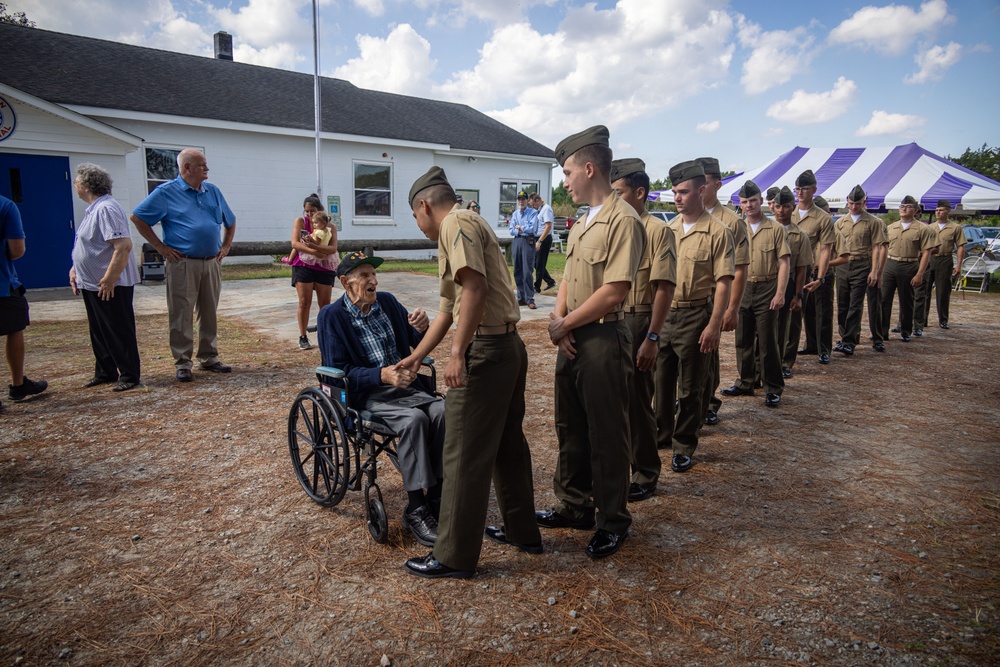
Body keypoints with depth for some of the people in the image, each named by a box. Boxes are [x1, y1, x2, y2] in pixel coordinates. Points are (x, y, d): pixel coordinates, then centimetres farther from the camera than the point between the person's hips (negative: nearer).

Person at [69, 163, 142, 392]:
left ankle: (129, 375, 9)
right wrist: (75, 270, 18)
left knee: (119, 332, -1)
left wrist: (109, 279, -26)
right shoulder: (94, 209, 13)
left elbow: (123, 246, -27)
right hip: (92, 283, 10)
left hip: (110, 285, -10)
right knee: (99, 333, 17)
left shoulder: (106, 209, -19)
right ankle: (105, 372, 28)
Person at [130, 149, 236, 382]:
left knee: (209, 314, 11)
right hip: (183, 264, -5)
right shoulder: (166, 192, -3)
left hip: (211, 263, 5)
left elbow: (230, 221, 24)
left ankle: (209, 358, 20)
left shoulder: (213, 191, 12)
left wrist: (226, 246, 13)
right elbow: (137, 217, -2)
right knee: (181, 315, -2)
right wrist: (160, 247, -6)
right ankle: (183, 363, 5)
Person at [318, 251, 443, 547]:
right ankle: (415, 509, -22)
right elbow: (340, 370, -10)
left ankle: (436, 497, -14)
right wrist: (382, 375, -26)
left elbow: (417, 344, 15)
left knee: (443, 411, -24)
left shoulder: (387, 302, 10)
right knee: (414, 419, -32)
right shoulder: (332, 316, -3)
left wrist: (421, 328, -11)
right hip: (366, 394, -4)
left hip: (405, 385, 5)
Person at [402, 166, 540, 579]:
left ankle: (455, 556, 12)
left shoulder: (457, 223, -8)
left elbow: (475, 288, -24)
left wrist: (458, 353, -23)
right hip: (509, 347, 10)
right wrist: (415, 357, 34)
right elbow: (448, 310, 27)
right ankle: (521, 531, 33)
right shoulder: (464, 228, 22)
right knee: (507, 443, 19)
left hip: (486, 350, -10)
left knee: (465, 456, -1)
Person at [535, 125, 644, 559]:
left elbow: (613, 292, -22)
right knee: (570, 428, 18)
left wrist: (565, 324, -13)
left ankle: (613, 523, 20)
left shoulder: (623, 220, -15)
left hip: (604, 339, -9)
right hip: (571, 339, 9)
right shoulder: (582, 222, 15)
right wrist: (558, 320, -4)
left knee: (606, 435, 4)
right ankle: (574, 507, 34)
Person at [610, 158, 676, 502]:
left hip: (637, 323, -6)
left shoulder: (658, 231, -10)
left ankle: (645, 475, 21)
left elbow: (665, 288, -15)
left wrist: (652, 338, -18)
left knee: (637, 401, 4)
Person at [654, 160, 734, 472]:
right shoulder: (669, 229, 8)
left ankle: (684, 446, 20)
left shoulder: (717, 232, -9)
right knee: (660, 381, 13)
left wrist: (714, 325, -17)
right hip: (664, 314, 5)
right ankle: (661, 435, 30)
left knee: (690, 388, 6)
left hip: (695, 316, -5)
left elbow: (723, 282, -11)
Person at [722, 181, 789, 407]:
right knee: (743, 340, 10)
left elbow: (783, 263, -5)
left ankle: (773, 389, 9)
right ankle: (745, 383, 23)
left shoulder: (776, 229, -2)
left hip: (766, 289, -4)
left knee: (768, 341, -1)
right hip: (742, 289, 4)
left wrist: (780, 293, -13)